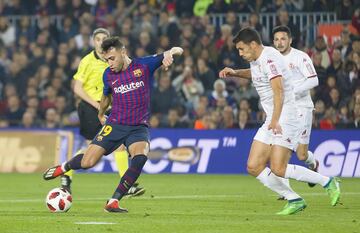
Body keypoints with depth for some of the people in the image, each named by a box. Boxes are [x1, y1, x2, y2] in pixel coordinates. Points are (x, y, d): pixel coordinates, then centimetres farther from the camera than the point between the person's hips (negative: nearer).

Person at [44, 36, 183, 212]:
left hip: (139, 127, -2)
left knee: (140, 157, -32)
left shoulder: (144, 66, -6)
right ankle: (63, 167, 30)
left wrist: (170, 53, -35)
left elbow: (177, 50, -12)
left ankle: (113, 202, -25)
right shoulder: (108, 74, 4)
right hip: (115, 125, 2)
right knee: (87, 163, -6)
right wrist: (101, 114, 39)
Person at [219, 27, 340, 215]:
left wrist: (275, 120, -38)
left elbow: (278, 91, -28)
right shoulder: (257, 60, 14)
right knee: (254, 167, 0)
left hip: (285, 119, -10)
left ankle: (328, 182, -3)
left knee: (278, 169, -18)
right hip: (270, 122, 10)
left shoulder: (269, 58, -16)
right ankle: (294, 200, 4)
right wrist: (235, 73, 23)